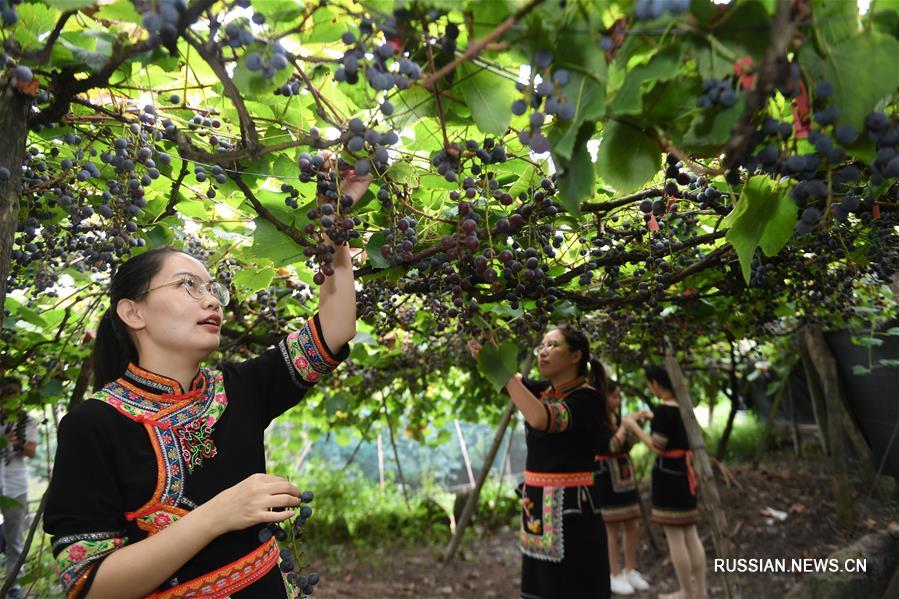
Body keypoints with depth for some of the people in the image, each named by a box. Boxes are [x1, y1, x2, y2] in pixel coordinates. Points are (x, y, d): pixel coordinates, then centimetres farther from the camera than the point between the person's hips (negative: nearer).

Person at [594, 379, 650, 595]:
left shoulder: (617, 419, 8)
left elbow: (626, 446, 14)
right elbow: (610, 447, -22)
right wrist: (625, 425, -22)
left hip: (625, 477, 7)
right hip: (606, 480, -7)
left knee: (633, 527, 10)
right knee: (611, 529, 0)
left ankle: (630, 571, 23)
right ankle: (615, 576, 11)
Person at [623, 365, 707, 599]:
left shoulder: (663, 409, -19)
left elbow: (658, 447, -17)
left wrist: (634, 426, -8)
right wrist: (653, 418, 22)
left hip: (668, 473, -9)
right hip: (686, 471, 9)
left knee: (674, 537, 3)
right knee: (690, 533, 16)